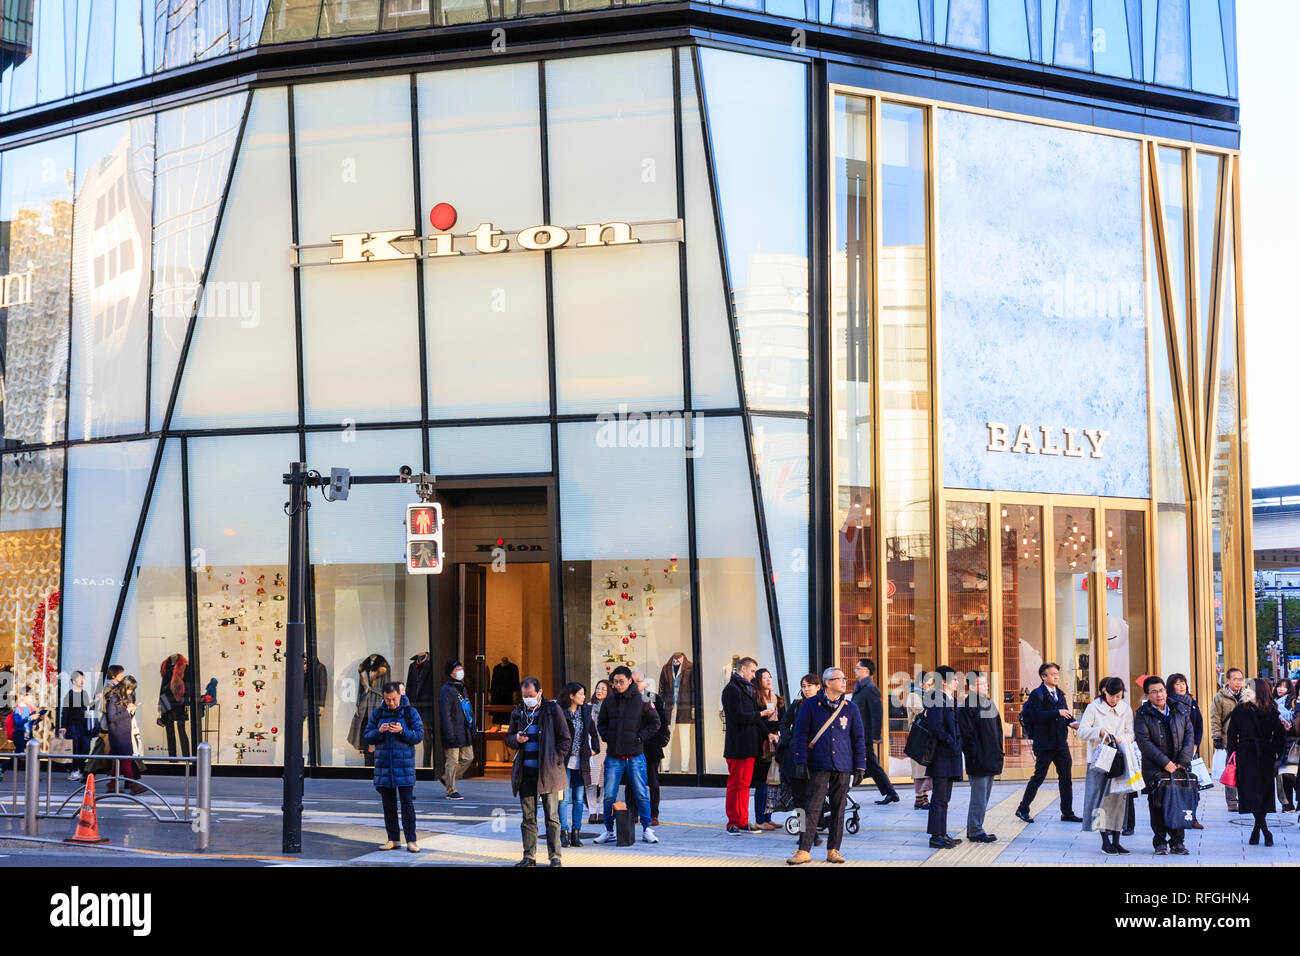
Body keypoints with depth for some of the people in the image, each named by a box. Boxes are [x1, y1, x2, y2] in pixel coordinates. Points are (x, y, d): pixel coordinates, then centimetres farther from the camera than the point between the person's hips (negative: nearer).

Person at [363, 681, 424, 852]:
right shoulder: (377, 713, 8)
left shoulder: (410, 712, 0)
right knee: (388, 804, 6)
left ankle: (411, 840, -2)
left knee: (407, 803, -5)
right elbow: (367, 737, 7)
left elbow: (419, 735, -4)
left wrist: (402, 731, -20)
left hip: (404, 765, -3)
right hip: (383, 764, 3)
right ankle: (393, 839, 13)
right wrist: (379, 731, -13)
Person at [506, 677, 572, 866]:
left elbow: (565, 739, 2)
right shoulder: (518, 713, 11)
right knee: (528, 817, 7)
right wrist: (516, 739, -3)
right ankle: (529, 856, 12)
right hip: (525, 772, 4)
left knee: (552, 817, -1)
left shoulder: (552, 710, -1)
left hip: (547, 772, -4)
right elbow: (508, 738, 20)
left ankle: (554, 857, 2)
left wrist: (555, 760, -6)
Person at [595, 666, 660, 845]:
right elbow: (601, 723, 18)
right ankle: (609, 830, 14)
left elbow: (655, 723, 3)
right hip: (613, 756, 2)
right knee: (609, 796, 3)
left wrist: (640, 737, -7)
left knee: (641, 795, 2)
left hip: (635, 756, -2)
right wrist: (606, 736, 0)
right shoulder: (609, 701, 6)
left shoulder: (641, 701, -2)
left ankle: (647, 830, 10)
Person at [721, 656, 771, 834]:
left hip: (748, 746, 10)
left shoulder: (747, 688, 21)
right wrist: (762, 714, -12)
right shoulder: (732, 689, -10)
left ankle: (743, 821, 17)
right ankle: (735, 823, -1)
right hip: (738, 746, -10)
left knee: (744, 783, 12)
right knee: (736, 784, -5)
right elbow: (739, 716, -19)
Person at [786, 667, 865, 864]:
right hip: (819, 766, -3)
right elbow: (800, 734, 2)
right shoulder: (811, 705, 1)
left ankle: (833, 850, 14)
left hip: (843, 767, 3)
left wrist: (860, 767, 6)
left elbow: (859, 739, 12)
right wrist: (801, 761, -5)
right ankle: (803, 851, -3)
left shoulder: (850, 708, 9)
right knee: (812, 808, -6)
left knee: (838, 809, 6)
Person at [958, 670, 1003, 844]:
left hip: (991, 759, 8)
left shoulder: (990, 703, 13)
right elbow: (966, 734, -14)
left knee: (984, 797, 13)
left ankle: (974, 829, 21)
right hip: (978, 761, -8)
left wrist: (999, 752, 14)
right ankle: (975, 831, 1)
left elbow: (998, 730, 20)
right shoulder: (967, 706, -12)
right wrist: (974, 756, -17)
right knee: (978, 798, -6)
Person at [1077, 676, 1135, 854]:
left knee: (1119, 798, 1)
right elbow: (1082, 732, -3)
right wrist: (1098, 731, -20)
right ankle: (1105, 841, -1)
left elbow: (1131, 734, 9)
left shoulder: (1126, 710, 8)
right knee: (1101, 797, -6)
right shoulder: (1093, 708, -1)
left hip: (1119, 759, 3)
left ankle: (1116, 840, 8)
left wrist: (1120, 738, -12)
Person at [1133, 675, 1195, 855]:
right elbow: (1144, 742, -9)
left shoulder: (1180, 711, 9)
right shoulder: (1143, 715, -1)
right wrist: (1165, 762, -15)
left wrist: (1183, 761, -7)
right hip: (1155, 769, -2)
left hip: (1179, 766, 3)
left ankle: (1177, 841, 10)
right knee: (1158, 804, -4)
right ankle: (1160, 842, 6)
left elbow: (1189, 735, 6)